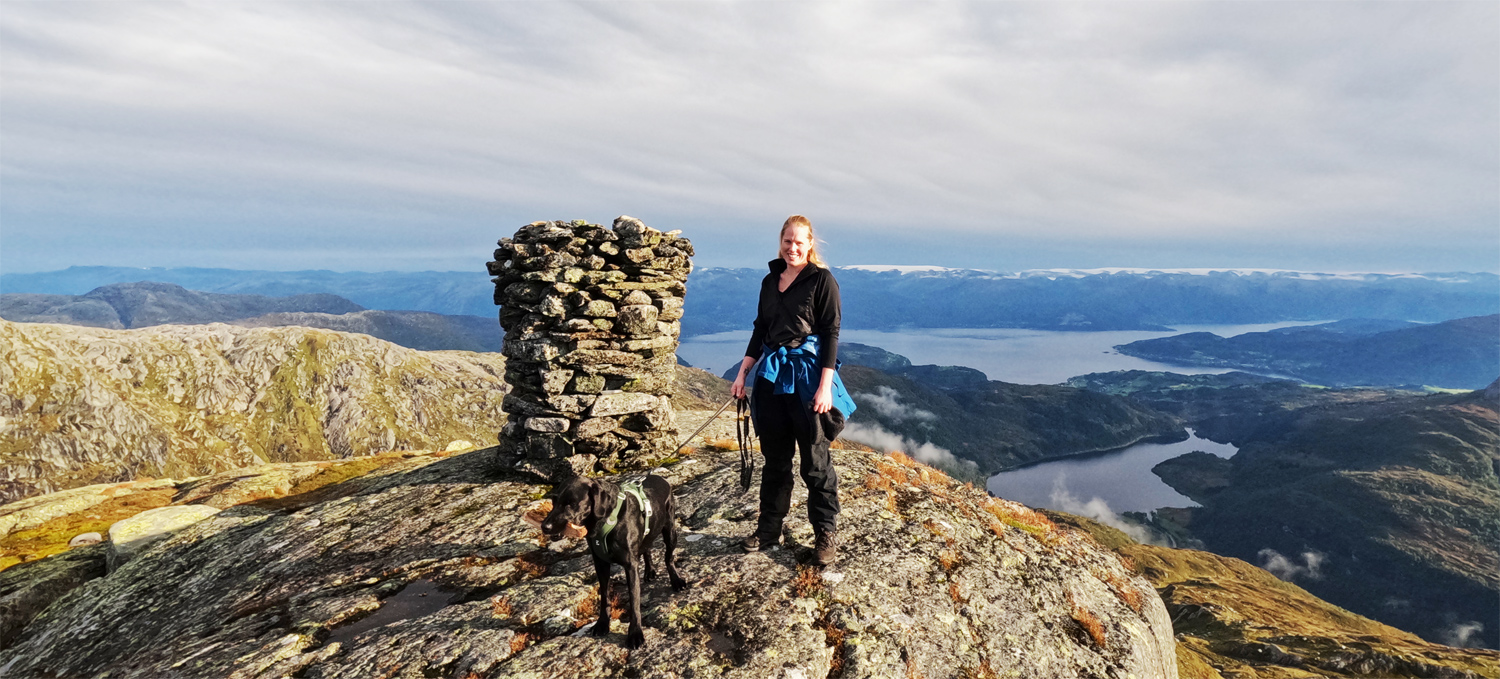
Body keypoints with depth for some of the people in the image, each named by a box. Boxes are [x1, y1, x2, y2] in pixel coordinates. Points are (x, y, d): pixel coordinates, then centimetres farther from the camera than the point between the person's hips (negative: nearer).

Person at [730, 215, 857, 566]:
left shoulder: (822, 279, -5)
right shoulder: (770, 281, 13)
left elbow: (831, 334, -9)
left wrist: (825, 385, -16)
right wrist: (743, 373, 11)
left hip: (807, 375, -5)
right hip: (771, 375, 5)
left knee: (815, 461, 1)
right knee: (774, 457, 13)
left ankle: (826, 534, 14)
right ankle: (769, 527, 25)